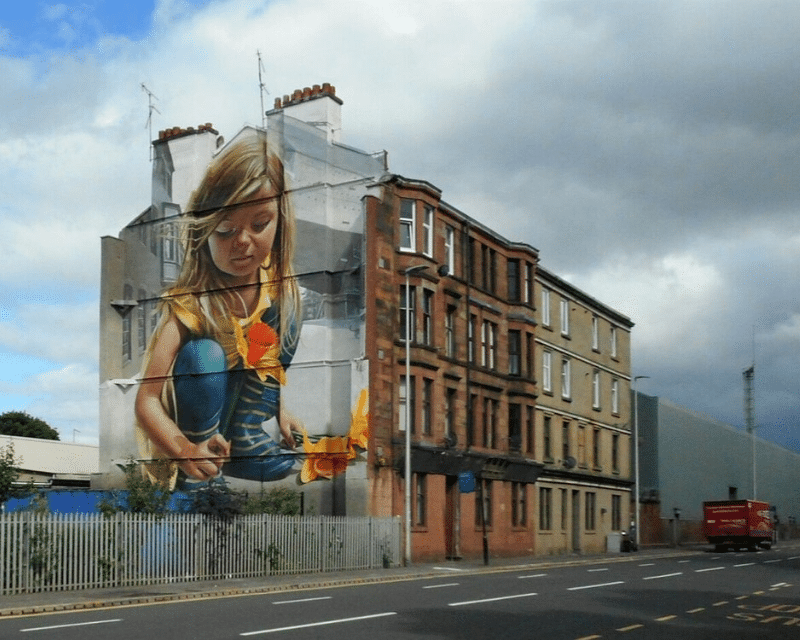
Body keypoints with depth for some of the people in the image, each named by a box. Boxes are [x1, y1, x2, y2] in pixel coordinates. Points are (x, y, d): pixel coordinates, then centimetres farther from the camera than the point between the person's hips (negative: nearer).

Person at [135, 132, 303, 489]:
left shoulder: (280, 287, -14)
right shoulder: (187, 303, -28)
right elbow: (146, 400, -30)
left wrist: (277, 409, -7)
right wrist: (186, 451, -45)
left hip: (243, 398, 5)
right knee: (204, 353, -33)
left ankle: (244, 439, -4)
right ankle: (195, 475, -17)